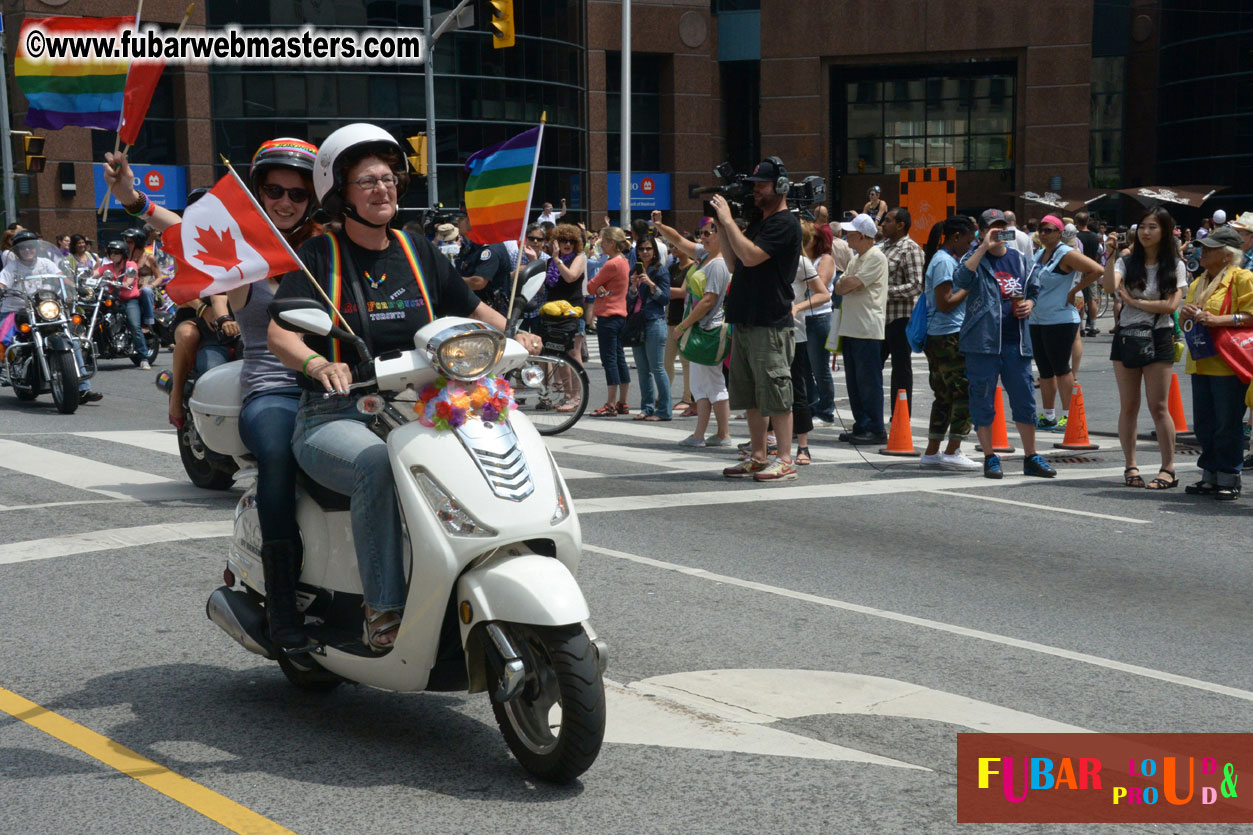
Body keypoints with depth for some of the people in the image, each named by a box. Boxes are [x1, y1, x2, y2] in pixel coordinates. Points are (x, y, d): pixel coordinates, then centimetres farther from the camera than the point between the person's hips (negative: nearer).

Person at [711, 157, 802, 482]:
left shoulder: (785, 223, -10)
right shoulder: (758, 223, 20)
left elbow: (750, 256, -21)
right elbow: (735, 264, 20)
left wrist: (728, 219, -13)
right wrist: (722, 226, 11)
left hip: (771, 325, -10)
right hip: (746, 321, 10)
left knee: (776, 393, -7)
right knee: (751, 395, 12)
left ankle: (785, 461, -3)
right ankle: (758, 457, 18)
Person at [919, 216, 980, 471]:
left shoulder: (944, 259, 18)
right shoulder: (944, 261, -13)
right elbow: (945, 303, -18)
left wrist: (968, 287, 12)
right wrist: (969, 288, -10)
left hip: (937, 338, 10)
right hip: (949, 337, -10)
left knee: (944, 397, 12)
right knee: (966, 393, -7)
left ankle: (931, 453, 14)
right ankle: (952, 452, -4)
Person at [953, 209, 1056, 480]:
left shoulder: (1020, 260, 14)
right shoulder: (974, 258, 0)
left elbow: (1034, 289, 27)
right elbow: (960, 279, -22)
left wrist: (1030, 304, 4)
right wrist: (983, 247, -24)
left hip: (1016, 342, 4)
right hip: (983, 342, -4)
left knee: (1025, 401, 6)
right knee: (983, 402, 1)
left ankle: (1031, 457, 16)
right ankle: (990, 458, 12)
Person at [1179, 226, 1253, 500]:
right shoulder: (1198, 283, 18)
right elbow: (1186, 324, 25)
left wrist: (1218, 320, -23)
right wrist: (1186, 314, 2)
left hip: (1228, 364, -8)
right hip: (1201, 362, 8)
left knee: (1227, 424, -4)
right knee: (1204, 424, 12)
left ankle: (1229, 479, 5)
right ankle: (1210, 476, 22)